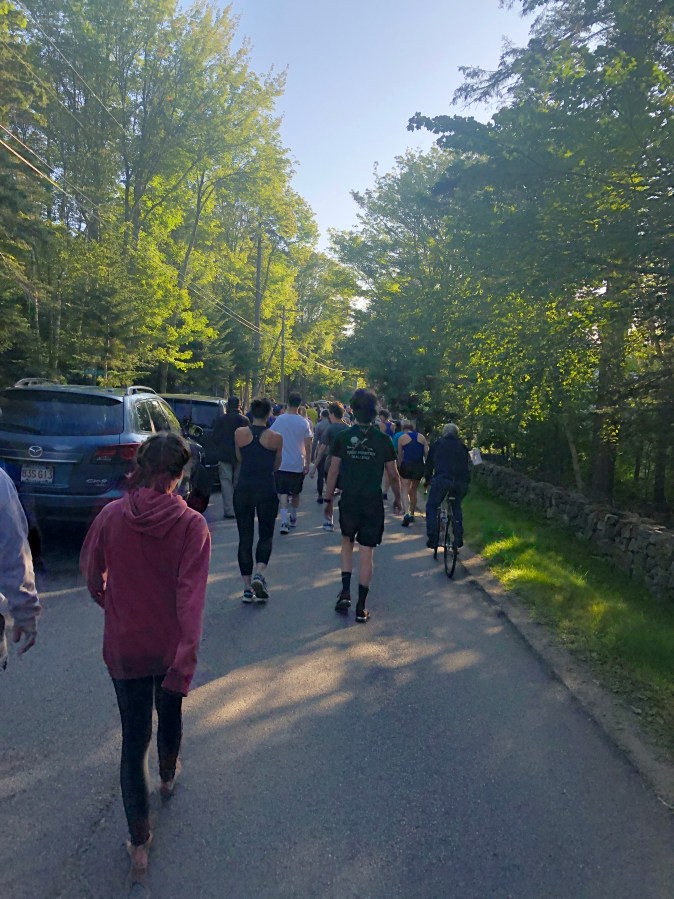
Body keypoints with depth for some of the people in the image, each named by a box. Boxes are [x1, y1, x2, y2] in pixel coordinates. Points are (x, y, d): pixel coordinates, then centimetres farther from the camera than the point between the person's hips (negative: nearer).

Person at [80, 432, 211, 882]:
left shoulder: (111, 516, -12)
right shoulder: (192, 524, -19)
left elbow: (92, 574, 1)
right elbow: (191, 596, -23)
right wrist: (186, 660, -21)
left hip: (123, 646, 0)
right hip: (170, 646, 0)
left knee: (134, 736, 13)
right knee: (170, 714, 27)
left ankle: (139, 844, 17)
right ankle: (168, 778, 55)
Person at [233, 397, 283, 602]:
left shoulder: (240, 433, -1)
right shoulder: (276, 438, -6)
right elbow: (276, 465, 7)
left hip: (243, 489, 2)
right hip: (266, 490, -2)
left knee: (245, 537, 9)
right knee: (266, 536, 12)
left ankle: (247, 587, 10)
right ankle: (259, 574, -12)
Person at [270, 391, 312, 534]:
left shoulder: (280, 419, -6)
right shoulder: (304, 422, -5)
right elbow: (308, 445, -5)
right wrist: (307, 463, 3)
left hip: (282, 463, -1)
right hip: (298, 464, 1)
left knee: (282, 493, -1)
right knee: (295, 493, 17)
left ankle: (284, 522, -16)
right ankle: (293, 519, 31)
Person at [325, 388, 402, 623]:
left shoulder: (342, 437, -4)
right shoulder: (383, 440, -5)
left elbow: (333, 472, -1)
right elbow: (393, 475, 0)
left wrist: (328, 498, 10)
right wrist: (397, 498, 15)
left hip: (349, 501, 1)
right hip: (373, 502, -1)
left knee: (347, 542, 23)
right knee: (367, 553, 5)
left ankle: (345, 593, 12)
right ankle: (361, 607, 9)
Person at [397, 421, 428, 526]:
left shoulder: (402, 438, 0)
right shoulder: (422, 437, 8)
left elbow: (400, 455, 3)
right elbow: (427, 453, 5)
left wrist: (399, 468, 12)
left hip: (407, 465, -3)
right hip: (419, 466, 3)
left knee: (405, 491, -4)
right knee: (413, 491, 18)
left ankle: (406, 513, -25)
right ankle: (412, 514, 25)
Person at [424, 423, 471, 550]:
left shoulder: (437, 444, 18)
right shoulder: (462, 446, 24)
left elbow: (429, 463, 22)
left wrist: (427, 480, 35)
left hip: (442, 478, -3)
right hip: (461, 481, 3)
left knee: (431, 506, 10)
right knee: (456, 507, 25)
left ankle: (433, 538, -3)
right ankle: (459, 538, 21)